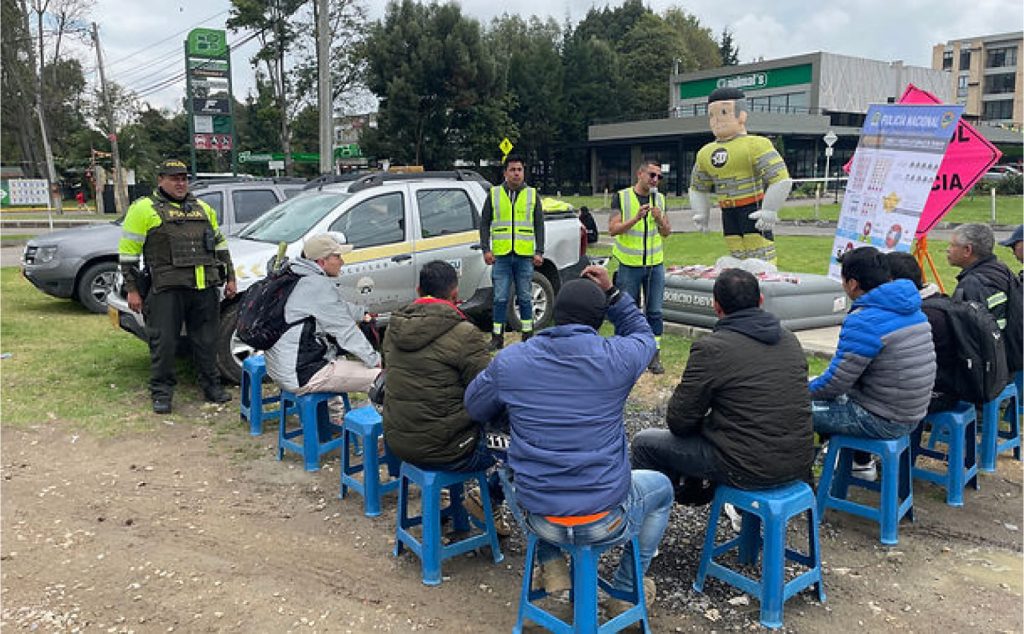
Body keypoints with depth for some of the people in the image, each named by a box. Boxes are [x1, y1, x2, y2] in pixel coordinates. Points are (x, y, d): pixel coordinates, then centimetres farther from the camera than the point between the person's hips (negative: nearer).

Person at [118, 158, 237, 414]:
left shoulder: (203, 208, 18)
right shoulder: (144, 209, 2)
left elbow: (220, 244, 25)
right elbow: (128, 251, 0)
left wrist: (230, 277, 19)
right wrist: (132, 289, -5)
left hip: (206, 288, 4)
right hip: (167, 289, -4)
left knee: (207, 340, 11)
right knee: (164, 342, -1)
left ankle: (211, 386, 23)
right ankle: (161, 393, 11)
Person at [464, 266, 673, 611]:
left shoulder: (509, 361, -7)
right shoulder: (618, 357, -11)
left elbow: (475, 407, 12)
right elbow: (642, 333, 14)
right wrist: (611, 292, 10)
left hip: (539, 520, 2)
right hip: (605, 522, -1)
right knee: (661, 488, 31)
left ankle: (550, 565, 28)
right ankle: (626, 589, 34)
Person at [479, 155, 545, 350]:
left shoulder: (532, 195, 9)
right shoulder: (494, 194, 7)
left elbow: (539, 226, 9)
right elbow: (484, 223, 8)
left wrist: (539, 252, 1)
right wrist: (486, 249, -2)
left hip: (525, 256, 0)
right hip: (501, 256, 0)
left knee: (525, 298, 7)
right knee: (500, 299, 1)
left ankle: (528, 335, 17)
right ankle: (497, 337, 8)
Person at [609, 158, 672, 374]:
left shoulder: (659, 199, 9)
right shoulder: (622, 197, -3)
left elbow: (667, 233, 9)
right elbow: (613, 229, -10)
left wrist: (660, 219, -12)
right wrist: (636, 218, -22)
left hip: (655, 265, 3)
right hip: (629, 264, -3)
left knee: (654, 312, 4)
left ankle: (654, 356, 10)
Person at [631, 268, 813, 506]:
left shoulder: (711, 348, -16)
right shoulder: (790, 339, 6)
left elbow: (679, 421, -9)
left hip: (750, 469, -7)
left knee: (645, 442, 9)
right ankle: (694, 492, 48)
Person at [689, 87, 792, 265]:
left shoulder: (756, 145, -10)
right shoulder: (705, 153, 10)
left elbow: (782, 180, -15)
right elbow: (697, 187, 23)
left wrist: (770, 211, -17)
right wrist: (701, 213, 11)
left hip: (754, 210, -6)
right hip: (728, 214, 6)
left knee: (760, 257, -8)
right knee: (736, 257, 11)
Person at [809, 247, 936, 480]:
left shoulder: (863, 321, -23)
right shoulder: (912, 310, 6)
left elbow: (835, 383, -20)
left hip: (882, 421, -9)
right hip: (911, 415, 9)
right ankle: (862, 462, 35)